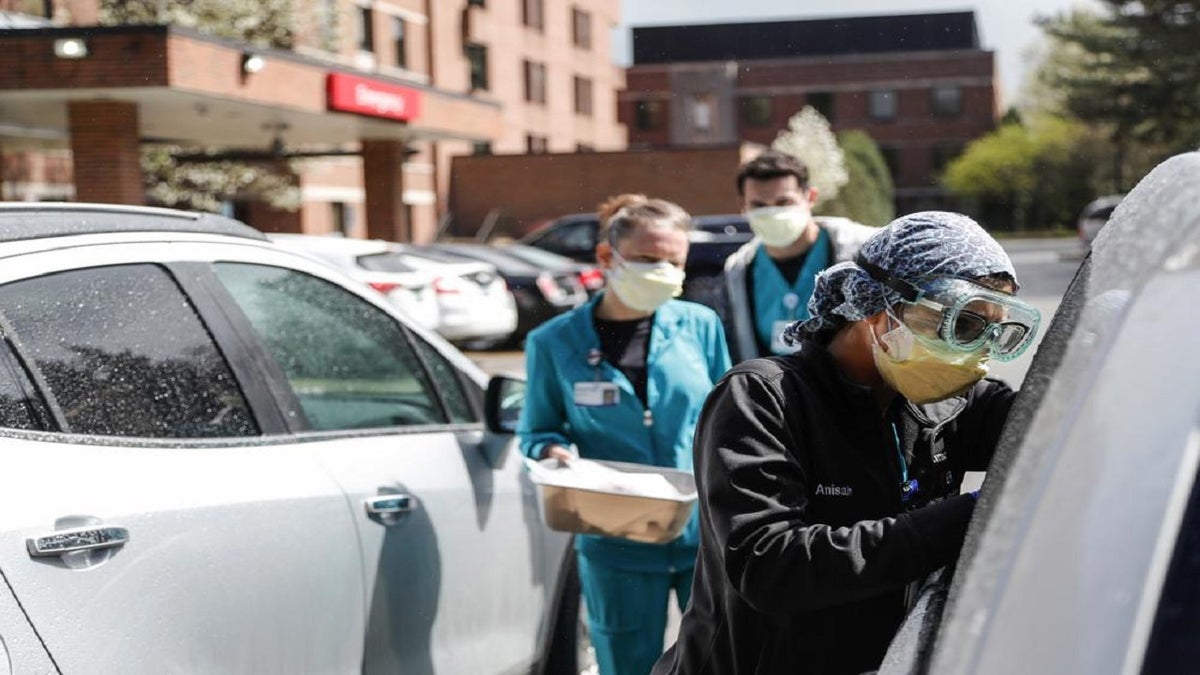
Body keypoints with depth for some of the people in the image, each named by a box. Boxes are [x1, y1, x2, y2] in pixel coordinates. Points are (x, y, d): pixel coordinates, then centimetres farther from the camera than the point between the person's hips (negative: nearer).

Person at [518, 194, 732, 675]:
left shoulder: (700, 325, 3)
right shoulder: (555, 342, 0)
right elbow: (536, 432, 8)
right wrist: (554, 452, -14)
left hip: (708, 534, 1)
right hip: (618, 546, -1)